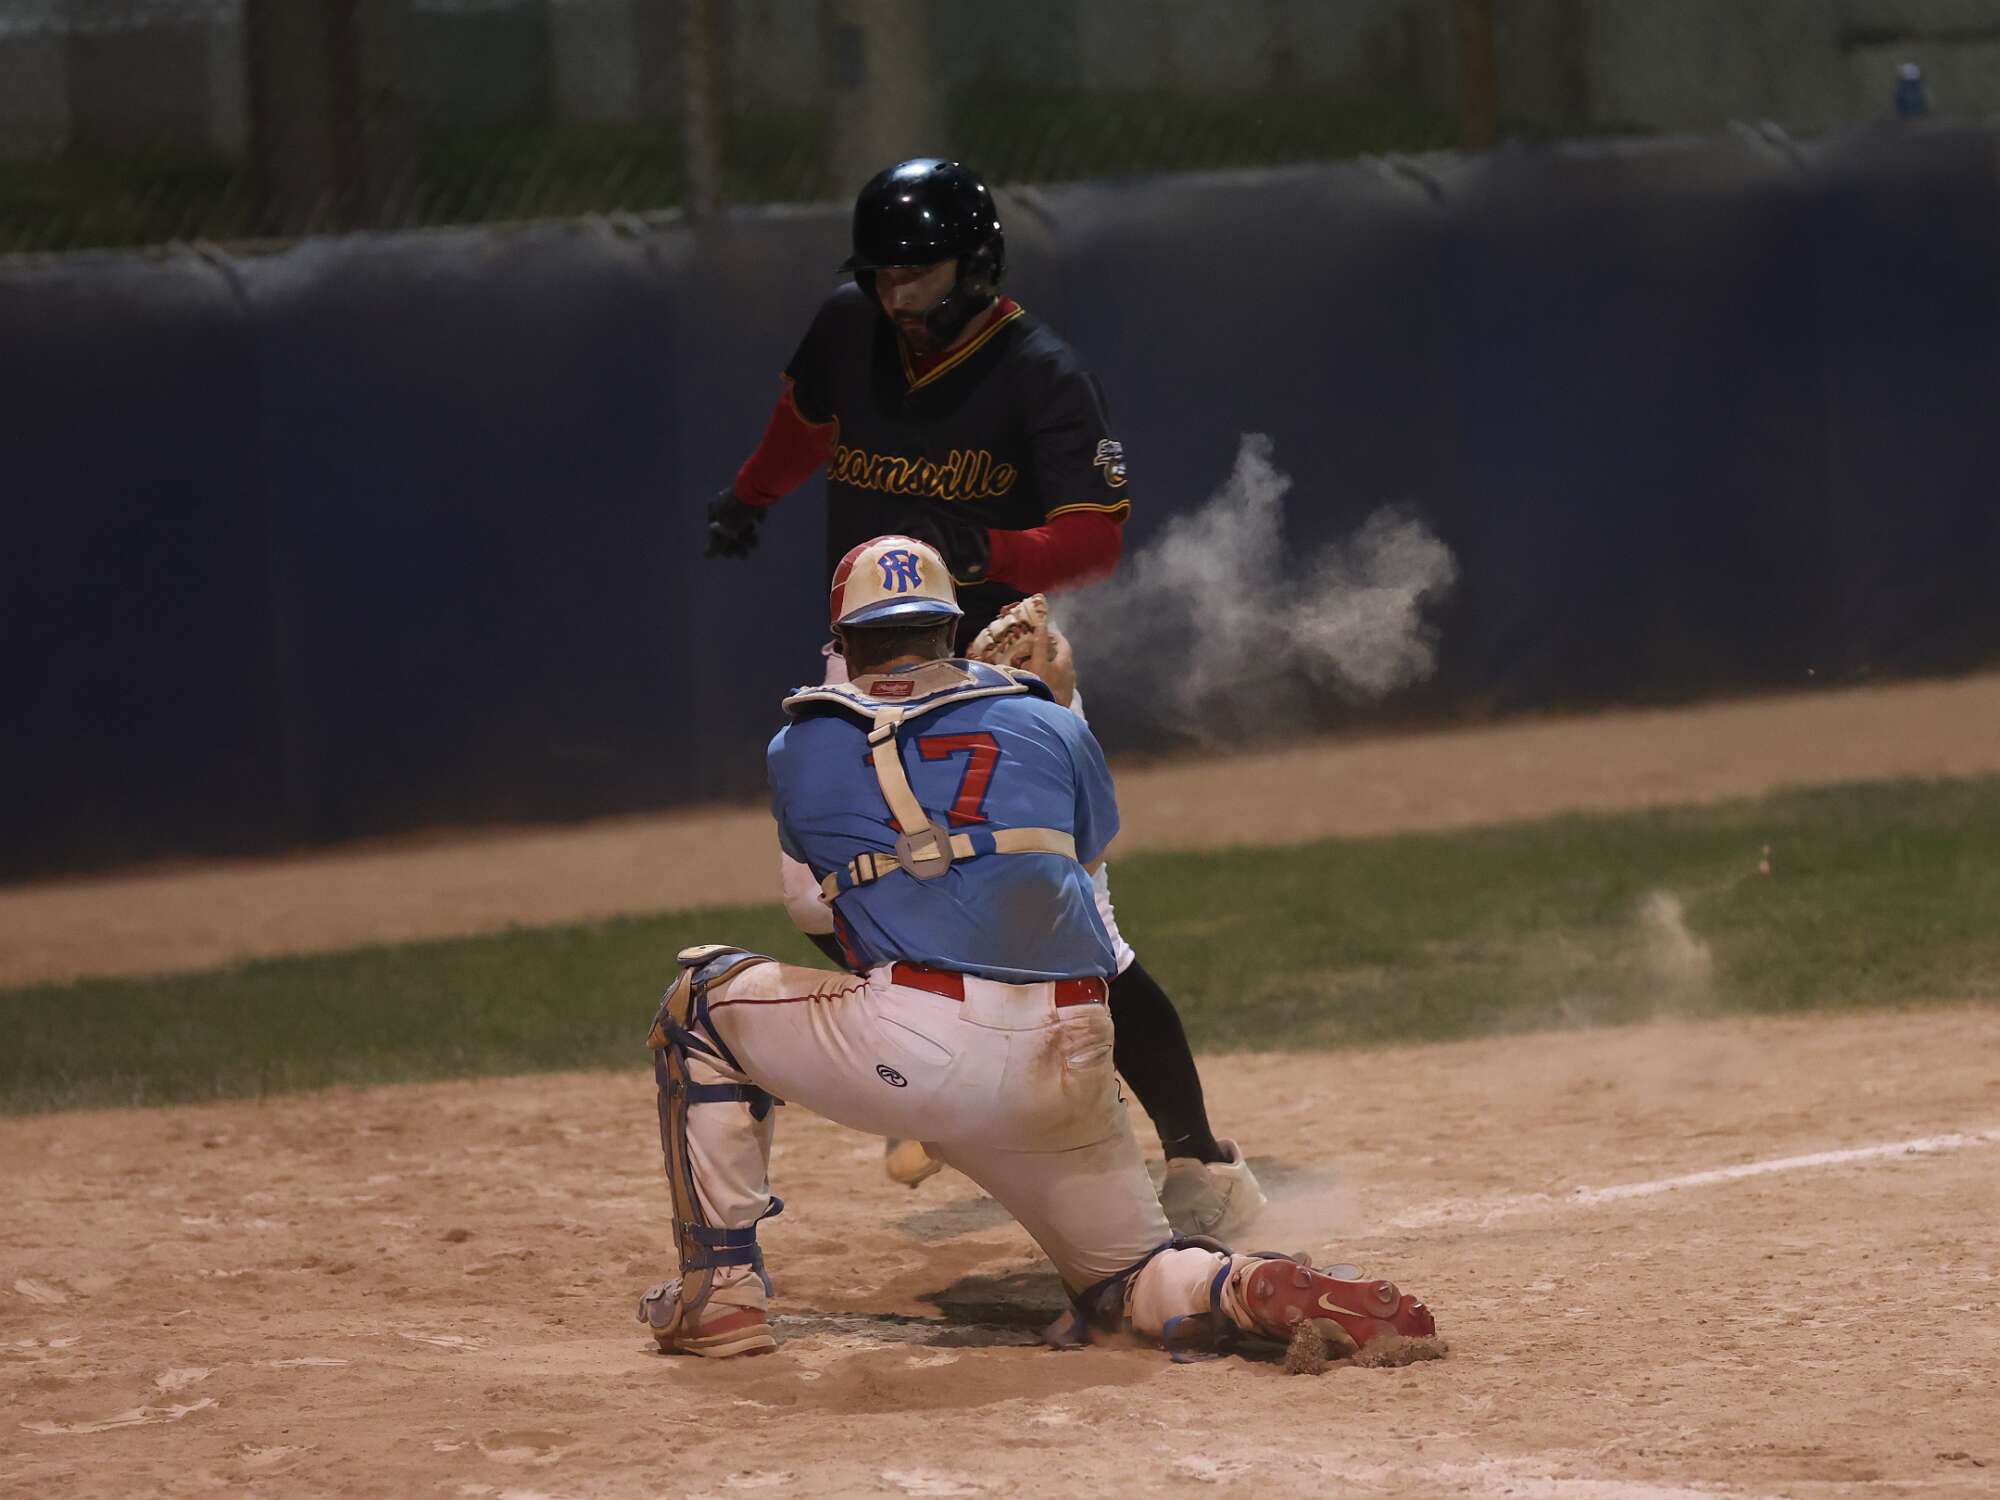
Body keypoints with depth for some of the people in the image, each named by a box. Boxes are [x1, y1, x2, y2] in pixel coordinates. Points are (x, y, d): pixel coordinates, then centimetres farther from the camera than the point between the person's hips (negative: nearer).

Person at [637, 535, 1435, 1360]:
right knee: (1132, 1279, 22)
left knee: (705, 999, 24)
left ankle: (720, 1290, 17)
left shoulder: (798, 751, 14)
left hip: (908, 1050, -3)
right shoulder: (1053, 727, 16)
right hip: (1065, 1071, 3)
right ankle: (1264, 1291, -14)